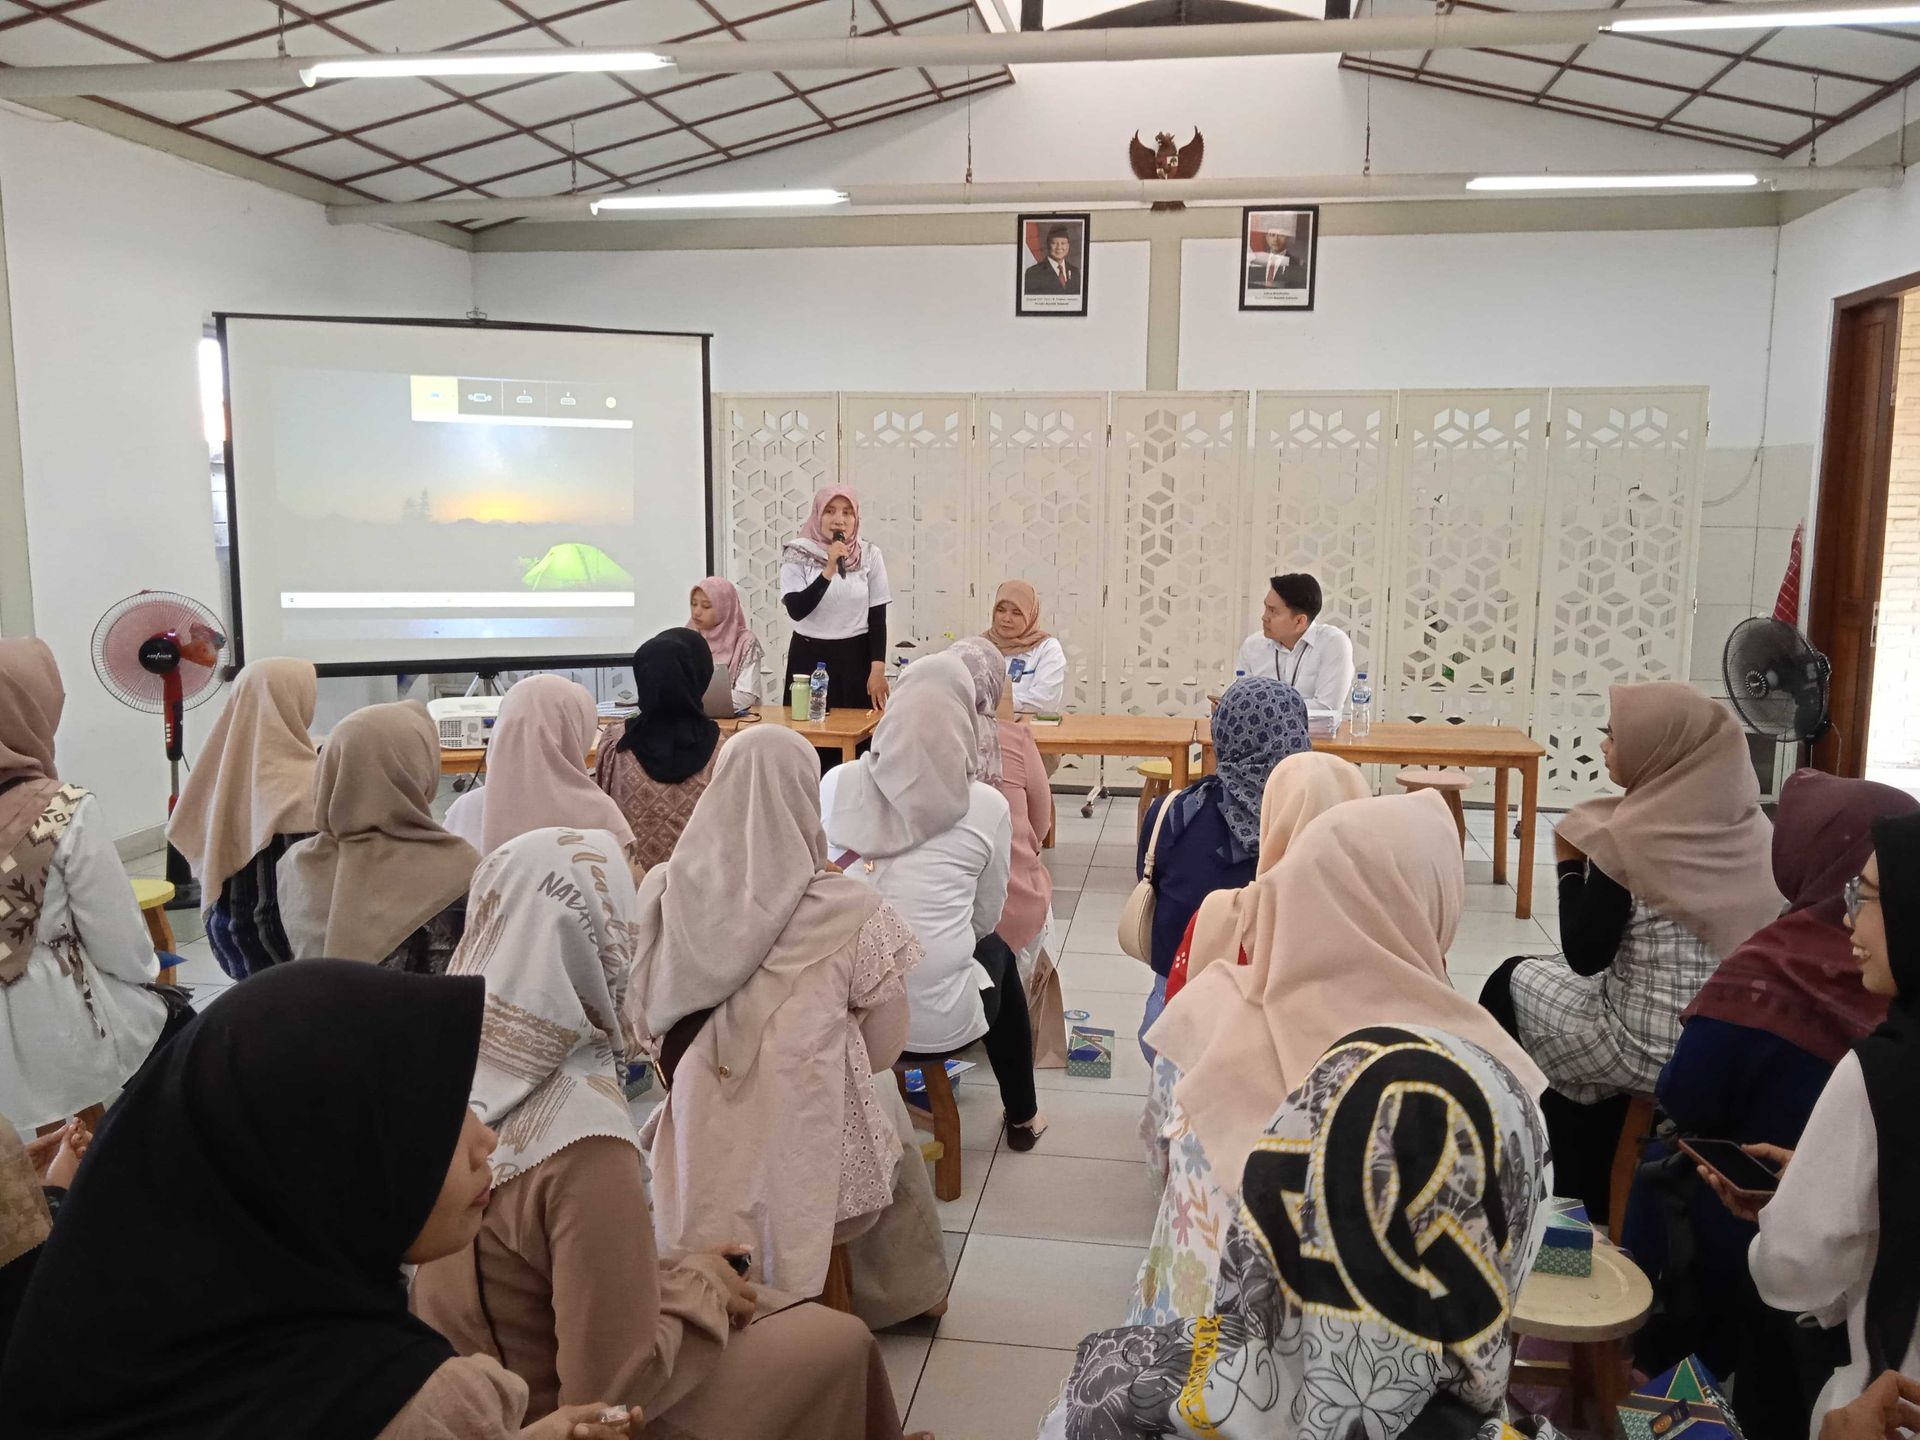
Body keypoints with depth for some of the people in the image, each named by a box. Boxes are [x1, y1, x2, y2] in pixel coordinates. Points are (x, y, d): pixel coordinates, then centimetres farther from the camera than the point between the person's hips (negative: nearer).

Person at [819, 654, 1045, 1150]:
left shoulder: (836, 785, -3)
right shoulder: (987, 806, -9)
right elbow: (986, 918, 4)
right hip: (938, 1021, -3)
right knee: (997, 952, 32)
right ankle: (1022, 1117, 48)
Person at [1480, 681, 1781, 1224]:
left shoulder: (1631, 837, -20)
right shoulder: (1752, 826, -2)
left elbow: (1584, 956, -14)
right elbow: (1704, 940, 11)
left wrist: (1569, 863, -4)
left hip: (1653, 1051, -6)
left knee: (1513, 980, 18)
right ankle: (1596, 1198, 39)